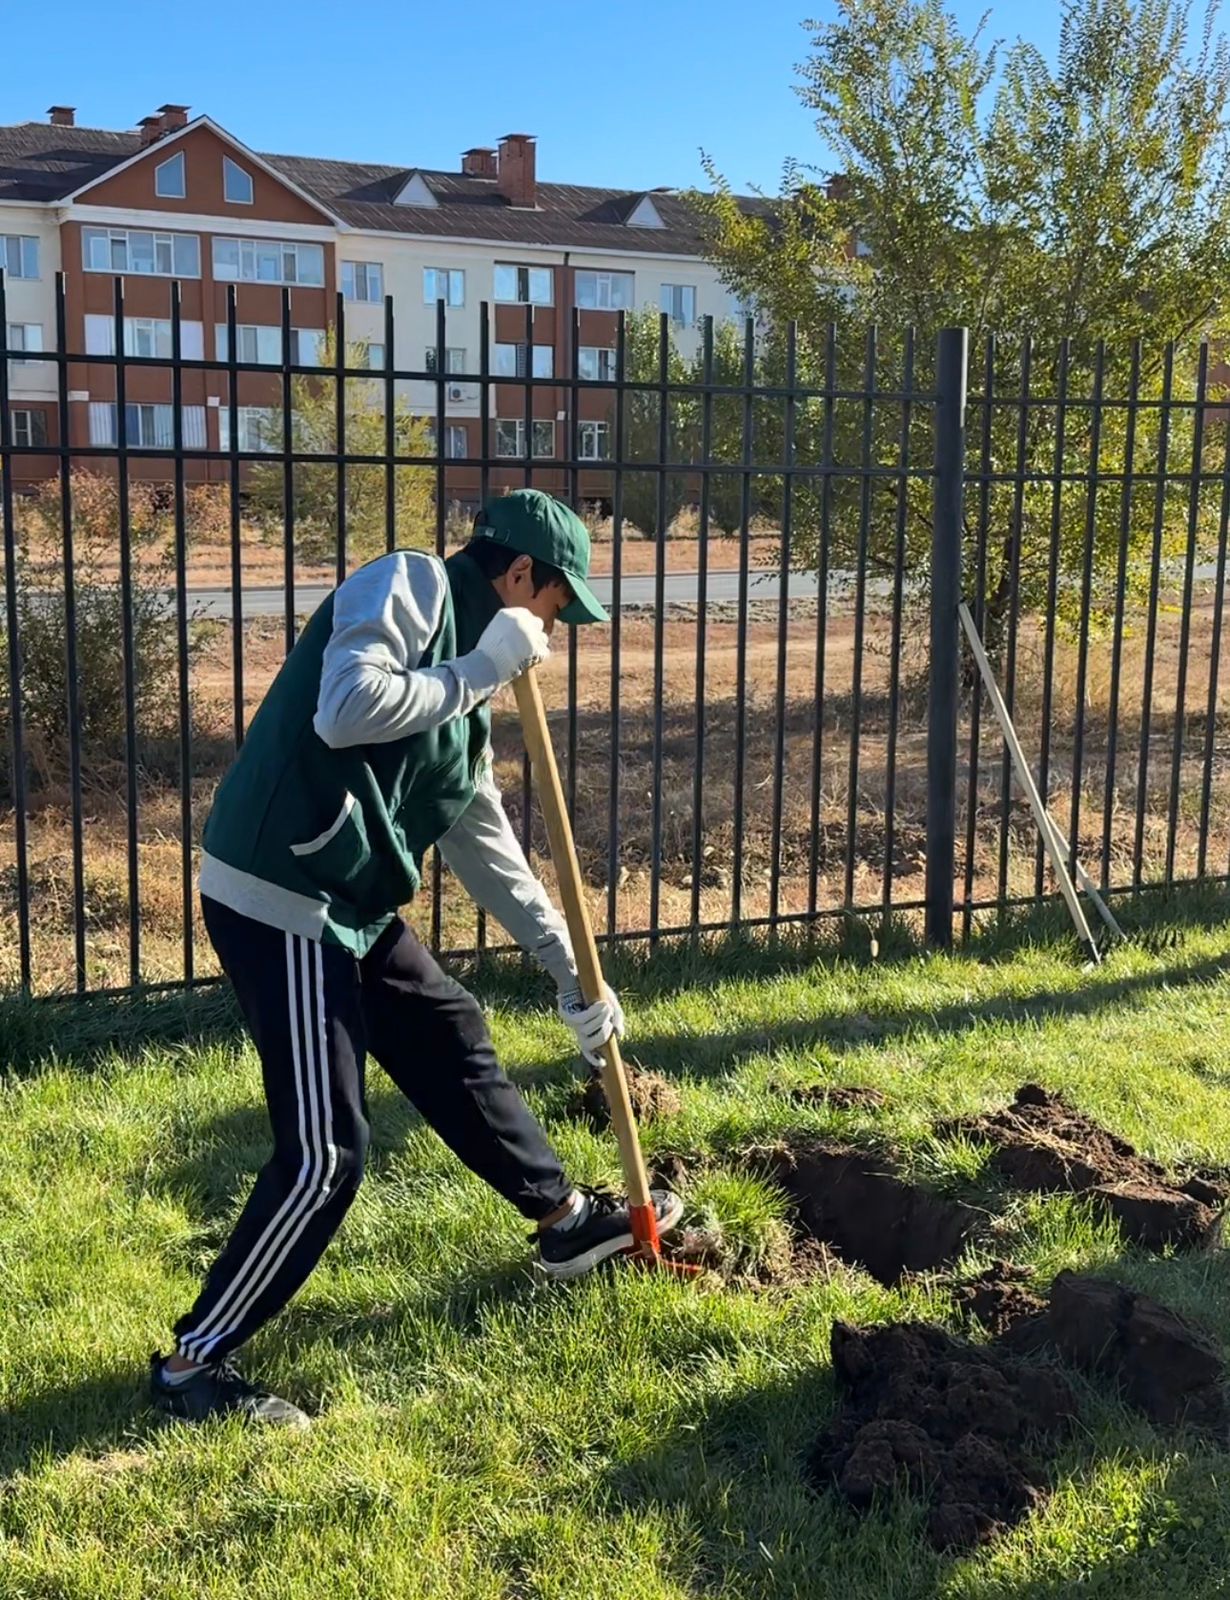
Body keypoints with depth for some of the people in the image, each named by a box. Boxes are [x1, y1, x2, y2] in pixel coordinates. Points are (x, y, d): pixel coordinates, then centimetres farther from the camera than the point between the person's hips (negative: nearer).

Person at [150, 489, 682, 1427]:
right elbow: (346, 709, -27)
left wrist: (569, 968, 23)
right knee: (324, 1155, -7)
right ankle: (193, 1365, 8)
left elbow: (483, 840, 21)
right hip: (281, 906, -10)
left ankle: (567, 1220, 43)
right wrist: (483, 672, -14)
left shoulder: (462, 674, 18)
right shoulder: (410, 585, -8)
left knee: (454, 1046, 23)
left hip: (351, 908, 10)